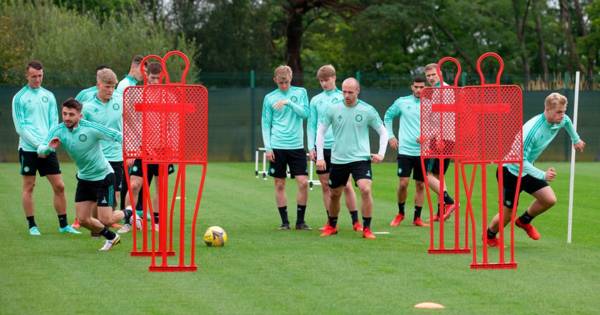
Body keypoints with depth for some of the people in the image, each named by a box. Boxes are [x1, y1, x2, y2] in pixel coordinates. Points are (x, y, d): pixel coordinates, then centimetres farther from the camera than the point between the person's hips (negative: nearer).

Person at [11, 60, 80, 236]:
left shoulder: (48, 96, 10)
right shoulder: (19, 98, -2)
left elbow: (54, 122, 9)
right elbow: (20, 126, -6)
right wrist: (38, 144, -14)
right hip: (28, 149, -3)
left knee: (59, 186, 1)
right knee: (28, 187, 1)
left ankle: (63, 224, 8)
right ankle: (32, 226, 7)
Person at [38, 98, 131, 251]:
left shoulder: (91, 128, -22)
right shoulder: (58, 131, -10)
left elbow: (117, 135, -19)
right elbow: (41, 151, -17)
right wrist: (49, 147, -39)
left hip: (103, 177, -5)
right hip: (84, 179, 5)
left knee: (105, 220, -10)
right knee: (83, 219, 3)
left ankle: (128, 214, 23)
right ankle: (111, 237, 29)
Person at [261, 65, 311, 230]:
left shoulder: (300, 92, 5)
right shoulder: (269, 98, 5)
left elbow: (305, 113, -7)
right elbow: (266, 124, 6)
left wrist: (288, 102, -18)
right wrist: (268, 147, -2)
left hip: (297, 146, 0)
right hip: (277, 147, 0)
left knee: (303, 182, -7)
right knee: (279, 184, 2)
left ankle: (300, 221, 5)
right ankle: (284, 221, 10)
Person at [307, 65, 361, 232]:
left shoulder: (343, 98, 2)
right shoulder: (315, 100, 9)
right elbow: (311, 125, 11)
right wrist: (311, 147, 2)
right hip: (322, 148, 3)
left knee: (346, 185, -5)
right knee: (326, 186, 6)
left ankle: (356, 221, -1)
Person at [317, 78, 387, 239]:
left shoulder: (368, 110, -5)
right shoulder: (333, 109, -1)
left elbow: (383, 132, 5)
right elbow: (321, 131, 7)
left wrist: (381, 153, -6)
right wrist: (320, 157, 2)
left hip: (361, 158, -2)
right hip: (338, 159, 2)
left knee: (366, 190, -21)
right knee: (334, 194, 12)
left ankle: (367, 229, -10)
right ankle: (331, 226, 36)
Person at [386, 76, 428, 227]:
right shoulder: (402, 102, 2)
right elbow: (388, 116, 16)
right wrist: (390, 136, 9)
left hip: (423, 151, 1)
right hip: (405, 150, -1)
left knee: (420, 185, 4)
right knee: (403, 183, -7)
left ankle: (417, 217, 14)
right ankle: (400, 213, 14)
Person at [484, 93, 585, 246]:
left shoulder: (561, 120, -11)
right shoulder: (532, 129, -36)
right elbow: (520, 160, -37)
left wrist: (576, 139, 32)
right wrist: (543, 175, -43)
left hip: (528, 169, 7)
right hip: (511, 170, -7)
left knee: (549, 199, -7)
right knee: (507, 214, 1)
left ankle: (524, 221, 22)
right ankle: (489, 236, 33)